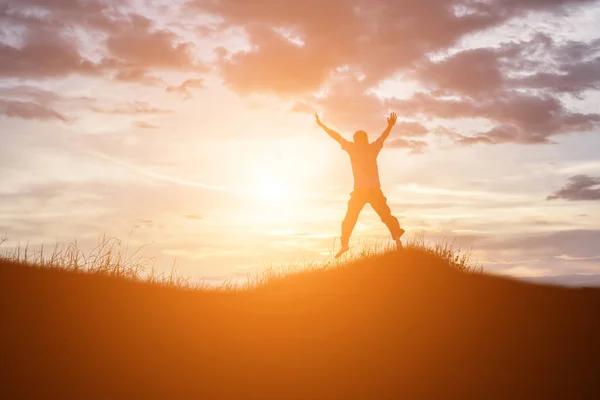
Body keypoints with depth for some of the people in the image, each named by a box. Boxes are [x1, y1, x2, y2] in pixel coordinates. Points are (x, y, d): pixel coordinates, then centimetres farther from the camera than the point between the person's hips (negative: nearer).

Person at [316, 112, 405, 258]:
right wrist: (390, 125, 42)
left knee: (349, 218, 7)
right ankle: (397, 239, 1)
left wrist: (322, 125, 13)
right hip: (375, 190, 2)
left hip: (360, 191, -2)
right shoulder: (373, 148, 7)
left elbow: (337, 136, 5)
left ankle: (345, 244, -5)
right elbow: (383, 137, 24)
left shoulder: (353, 148, 0)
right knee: (386, 215, 12)